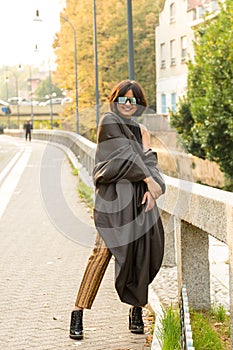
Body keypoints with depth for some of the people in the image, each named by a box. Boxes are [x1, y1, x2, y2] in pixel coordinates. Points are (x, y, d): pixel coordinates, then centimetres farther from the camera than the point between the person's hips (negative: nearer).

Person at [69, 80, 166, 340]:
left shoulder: (140, 130, 21)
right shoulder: (109, 121, 4)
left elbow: (149, 162, 10)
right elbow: (125, 153, -7)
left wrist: (152, 190, -8)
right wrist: (149, 180, -14)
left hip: (139, 195, 6)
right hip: (113, 193, -6)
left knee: (141, 252, 1)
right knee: (103, 250, -15)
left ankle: (136, 310, 12)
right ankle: (78, 314, -13)